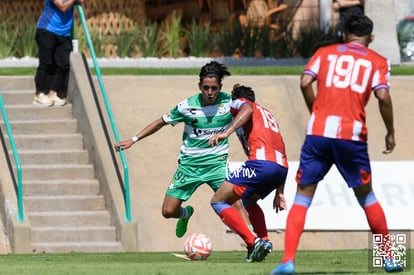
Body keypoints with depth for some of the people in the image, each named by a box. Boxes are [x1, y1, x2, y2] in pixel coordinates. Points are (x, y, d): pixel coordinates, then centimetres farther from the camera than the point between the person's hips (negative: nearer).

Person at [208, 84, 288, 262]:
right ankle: (264, 242, 13)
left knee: (219, 202, 1)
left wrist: (227, 132, -24)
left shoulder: (239, 102, 17)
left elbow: (247, 109, -11)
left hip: (261, 162, -8)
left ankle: (253, 242, -14)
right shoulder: (267, 115, 36)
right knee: (248, 200, 33)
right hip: (281, 167, 8)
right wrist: (279, 193, 34)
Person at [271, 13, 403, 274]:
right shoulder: (378, 61, 12)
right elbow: (383, 96, -3)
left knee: (303, 196, 4)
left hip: (318, 130, 0)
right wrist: (390, 133, 7)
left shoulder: (325, 53, 16)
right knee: (366, 196, 18)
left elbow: (305, 82, 1)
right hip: (352, 134, 0)